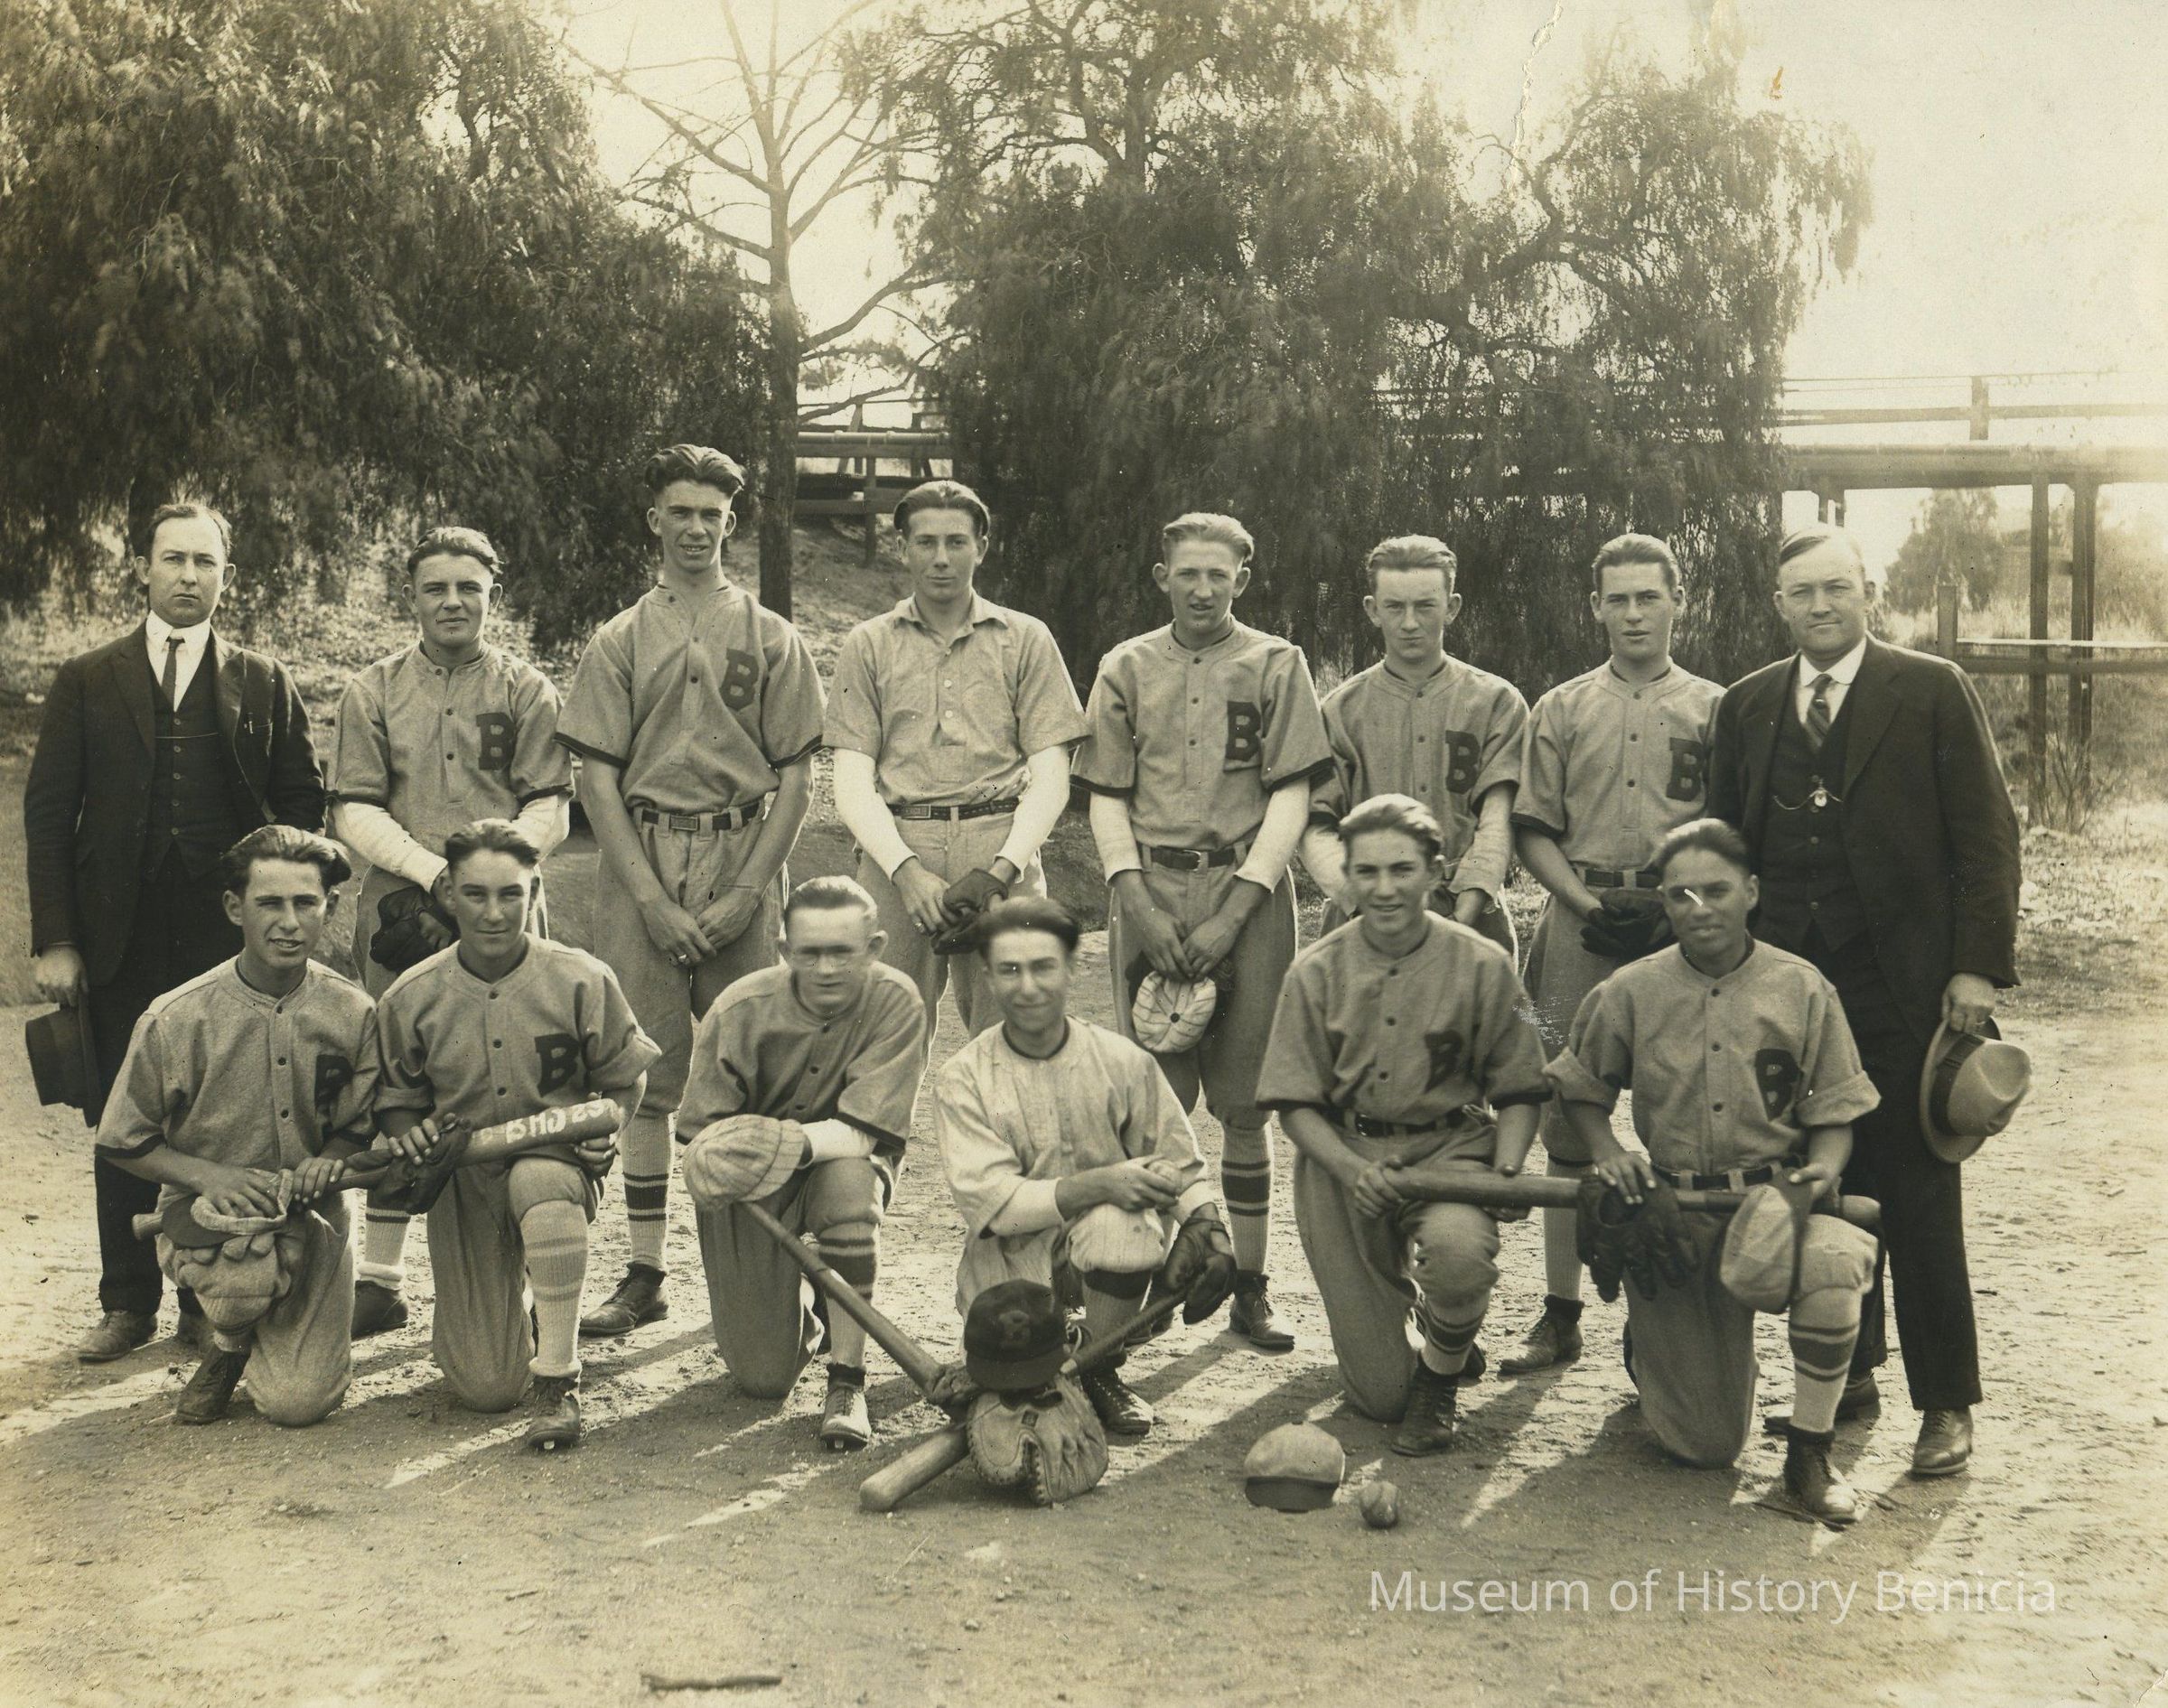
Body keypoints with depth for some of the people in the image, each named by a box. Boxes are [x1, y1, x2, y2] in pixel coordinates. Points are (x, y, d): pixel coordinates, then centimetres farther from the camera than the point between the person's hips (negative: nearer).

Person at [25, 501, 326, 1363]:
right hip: (120, 945, 1)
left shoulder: (264, 683, 8)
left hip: (230, 942, -1)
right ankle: (128, 1303, 17)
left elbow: (302, 805, 8)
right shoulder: (85, 682, 8)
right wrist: (54, 940, -2)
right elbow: (48, 814, 5)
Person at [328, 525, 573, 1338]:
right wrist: (433, 872, -10)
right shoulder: (372, 692, 12)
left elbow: (549, 809, 3)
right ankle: (379, 1277, 9)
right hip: (400, 909, 1)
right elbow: (353, 811, 5)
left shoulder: (525, 690, 10)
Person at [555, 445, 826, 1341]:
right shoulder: (619, 643, 9)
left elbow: (796, 777, 4)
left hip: (744, 856, -1)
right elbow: (597, 779, 4)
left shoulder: (772, 639, 8)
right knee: (646, 1069, 1)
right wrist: (653, 899, -7)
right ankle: (645, 1273, 7)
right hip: (640, 863, 1)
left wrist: (747, 891, -8)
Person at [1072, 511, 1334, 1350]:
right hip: (1149, 892, 1)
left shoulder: (1276, 665, 6)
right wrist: (1139, 905, -6)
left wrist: (1234, 912, -10)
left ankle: (1250, 1287, 7)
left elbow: (1291, 796, 0)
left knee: (1243, 1099, 0)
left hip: (1248, 892, -1)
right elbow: (1106, 799, 10)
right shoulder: (1126, 669, 13)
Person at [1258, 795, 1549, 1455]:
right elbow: (1294, 1102, 0)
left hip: (1450, 1146, -1)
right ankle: (1399, 1299, 39)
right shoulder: (1318, 971, -2)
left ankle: (1441, 1381, -3)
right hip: (1342, 1154, 1)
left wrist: (1504, 1173, -15)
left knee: (1459, 1249, -39)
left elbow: (1519, 1092, 4)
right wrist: (1352, 1168, -18)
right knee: (1377, 1394, 0)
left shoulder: (1481, 965, -4)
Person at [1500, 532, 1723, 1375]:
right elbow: (1533, 831, 10)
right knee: (1566, 1115, 2)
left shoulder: (1714, 709, 10)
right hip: (1579, 920, 2)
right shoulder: (1561, 710, 14)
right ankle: (1560, 1314, 9)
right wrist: (1589, 904, -5)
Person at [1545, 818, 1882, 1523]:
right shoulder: (1631, 991, 0)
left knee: (1833, 1259, -39)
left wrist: (1824, 1169, -15)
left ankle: (1809, 1459, -16)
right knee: (1704, 1445, -2)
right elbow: (1579, 1087, 14)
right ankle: (1646, 1343, 37)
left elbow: (1834, 1112, 5)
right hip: (1672, 1214, 0)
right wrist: (1606, 1152, -4)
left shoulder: (1801, 988, 0)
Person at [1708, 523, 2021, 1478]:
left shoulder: (1933, 693, 1)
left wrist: (1978, 966, -8)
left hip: (1903, 987, -3)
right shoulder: (1746, 707, 12)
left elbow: (1986, 836, -1)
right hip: (1789, 987, 4)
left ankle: (1945, 1404, 8)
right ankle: (1849, 1374, 22)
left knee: (1919, 1196, -1)